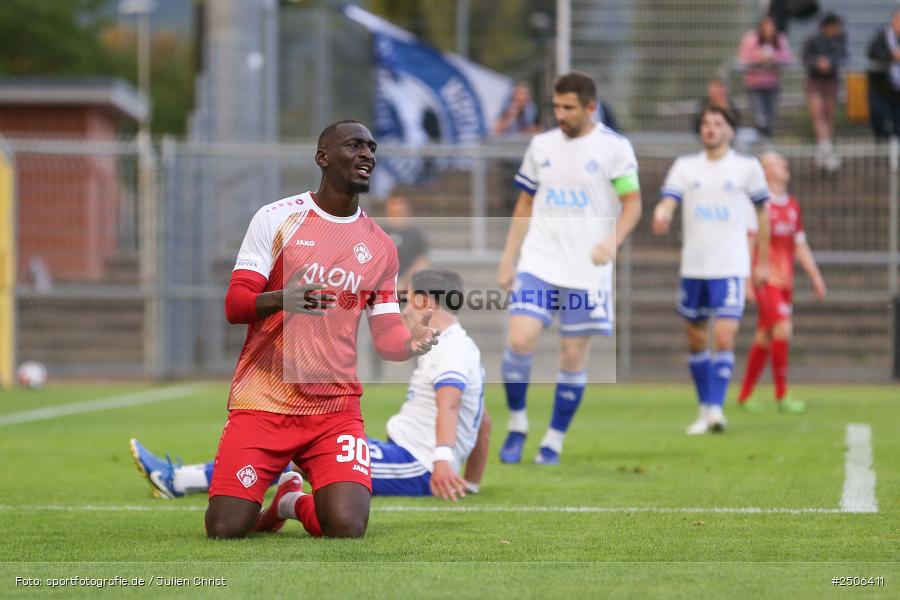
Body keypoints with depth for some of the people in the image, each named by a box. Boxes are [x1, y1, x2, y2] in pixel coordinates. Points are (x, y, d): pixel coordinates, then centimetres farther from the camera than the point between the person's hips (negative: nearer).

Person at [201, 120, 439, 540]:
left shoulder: (380, 245, 11)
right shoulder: (277, 218, 0)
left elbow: (387, 335, 11)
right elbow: (234, 305, -5)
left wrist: (412, 342, -13)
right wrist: (282, 299, -27)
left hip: (335, 408, 2)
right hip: (263, 404, -2)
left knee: (347, 527, -19)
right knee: (226, 529, -14)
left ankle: (295, 501, 17)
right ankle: (259, 497, 24)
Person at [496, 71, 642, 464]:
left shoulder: (614, 148, -3)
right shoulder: (541, 145, 9)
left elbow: (632, 203, -4)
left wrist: (612, 241, -22)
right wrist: (508, 259, 11)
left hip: (587, 271, -2)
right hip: (538, 264, 2)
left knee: (574, 355, 1)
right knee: (520, 339, -13)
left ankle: (555, 440, 14)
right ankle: (517, 424, 5)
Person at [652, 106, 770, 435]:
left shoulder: (747, 167, 1)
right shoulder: (685, 166, 5)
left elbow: (763, 211, 11)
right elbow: (668, 201, -7)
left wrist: (762, 262, 11)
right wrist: (661, 216, -32)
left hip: (731, 268, -3)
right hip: (693, 268, 3)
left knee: (724, 339, -16)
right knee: (696, 341, 10)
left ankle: (716, 408, -14)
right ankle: (705, 409, 22)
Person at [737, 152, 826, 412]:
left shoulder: (792, 205, 16)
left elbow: (800, 245, 21)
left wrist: (816, 276, 17)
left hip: (785, 281, 7)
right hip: (766, 278, -7)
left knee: (765, 337, 8)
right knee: (783, 328, -17)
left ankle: (744, 395, 15)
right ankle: (781, 396, -11)